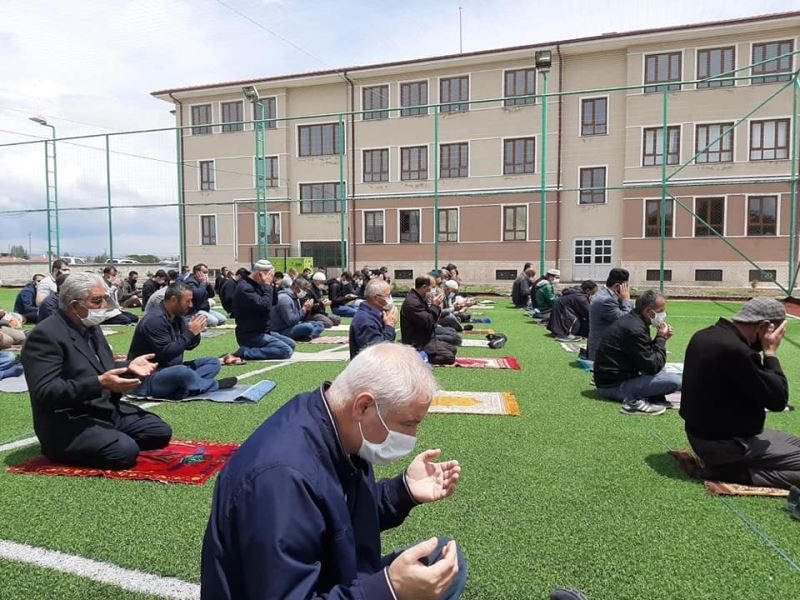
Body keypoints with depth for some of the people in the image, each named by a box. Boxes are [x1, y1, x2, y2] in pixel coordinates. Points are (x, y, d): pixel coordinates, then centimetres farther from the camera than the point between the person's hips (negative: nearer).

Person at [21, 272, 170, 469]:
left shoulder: (90, 327, 12)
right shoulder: (45, 335, -17)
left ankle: (89, 443, 10)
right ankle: (65, 449, 0)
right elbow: (44, 391, -25)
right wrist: (99, 383, -32)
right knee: (126, 451, -26)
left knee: (161, 432, 1)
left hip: (108, 409, 9)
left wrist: (129, 367, 0)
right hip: (68, 422, -9)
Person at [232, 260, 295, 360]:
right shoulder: (244, 288, -18)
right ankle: (246, 352, -17)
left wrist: (269, 285, 2)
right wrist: (267, 285, -17)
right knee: (286, 351, -20)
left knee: (291, 344, 12)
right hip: (250, 335, -10)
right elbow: (265, 306, -28)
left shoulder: (256, 285, 13)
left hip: (261, 332, 10)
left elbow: (274, 302, 13)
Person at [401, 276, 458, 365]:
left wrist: (435, 305, 2)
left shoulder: (419, 299, 12)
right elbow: (427, 322, -24)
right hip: (418, 344, -11)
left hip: (427, 339, 11)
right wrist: (435, 305, -12)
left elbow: (430, 317, 17)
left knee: (453, 349, 13)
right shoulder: (412, 302, -21)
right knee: (450, 357, -20)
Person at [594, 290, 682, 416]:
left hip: (609, 378, 10)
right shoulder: (635, 329, -20)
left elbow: (648, 355, 19)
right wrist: (661, 339, -6)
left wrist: (660, 338, 4)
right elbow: (652, 366, -17)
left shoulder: (631, 320, 11)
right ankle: (634, 401, -14)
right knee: (675, 381, -17)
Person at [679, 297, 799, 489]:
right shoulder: (736, 351, -29)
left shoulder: (705, 336, 2)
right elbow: (778, 400, -19)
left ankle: (718, 463, 10)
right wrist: (770, 352, -12)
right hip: (725, 443, -10)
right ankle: (729, 471, -7)